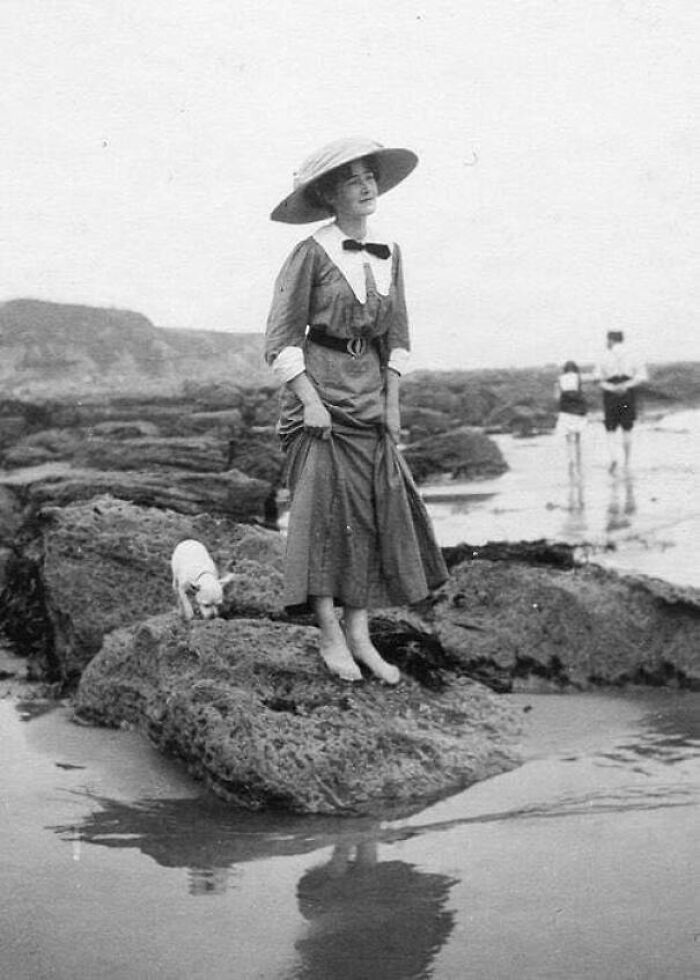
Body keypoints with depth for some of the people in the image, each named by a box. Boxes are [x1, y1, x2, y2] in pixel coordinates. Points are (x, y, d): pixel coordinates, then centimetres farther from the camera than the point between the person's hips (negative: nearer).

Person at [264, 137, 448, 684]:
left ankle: (360, 635, 9)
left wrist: (392, 403, 7)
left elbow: (397, 337, 14)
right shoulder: (312, 254, -9)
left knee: (378, 511, 2)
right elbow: (281, 340, -9)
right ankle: (331, 637, 1)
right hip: (319, 387, -6)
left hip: (370, 393, 6)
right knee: (327, 506, -7)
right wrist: (311, 401, -15)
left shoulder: (389, 254, 9)